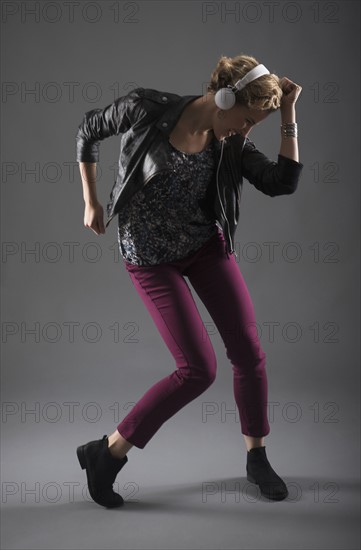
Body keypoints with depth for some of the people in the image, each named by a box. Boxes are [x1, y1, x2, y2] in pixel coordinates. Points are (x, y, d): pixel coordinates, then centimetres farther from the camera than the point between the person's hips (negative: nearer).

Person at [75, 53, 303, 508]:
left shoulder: (230, 142, -5)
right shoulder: (146, 109, -17)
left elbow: (283, 182, -12)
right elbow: (88, 131, -1)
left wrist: (288, 116, -13)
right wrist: (91, 202, 0)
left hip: (207, 244, 5)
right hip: (149, 255, -5)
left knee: (249, 352, 1)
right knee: (199, 370, -10)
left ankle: (256, 458, 23)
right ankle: (106, 453, 7)